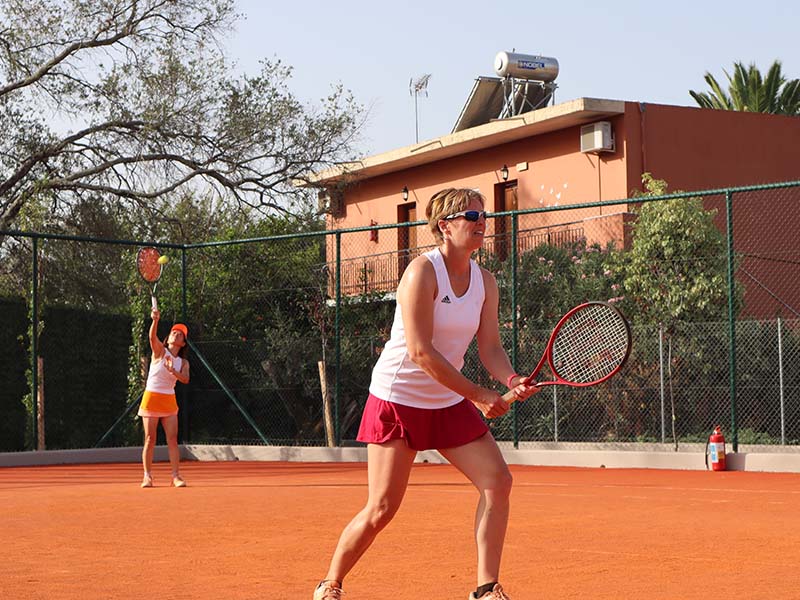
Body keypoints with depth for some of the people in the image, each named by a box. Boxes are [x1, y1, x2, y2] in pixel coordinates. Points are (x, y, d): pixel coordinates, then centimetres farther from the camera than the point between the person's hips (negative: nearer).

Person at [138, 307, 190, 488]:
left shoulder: (183, 362, 7)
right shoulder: (160, 350, -1)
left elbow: (185, 379, -11)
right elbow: (153, 337, -22)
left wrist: (173, 371, -30)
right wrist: (155, 320, -40)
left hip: (169, 400, 3)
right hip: (151, 397, -3)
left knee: (173, 440, -3)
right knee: (150, 440, -2)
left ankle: (176, 476, 0)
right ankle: (147, 476, 4)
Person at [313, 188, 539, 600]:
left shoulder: (485, 282, 4)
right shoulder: (423, 272, -18)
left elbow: (490, 348, 2)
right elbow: (420, 352, -23)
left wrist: (512, 380, -20)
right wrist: (479, 395, -21)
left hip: (449, 403, 7)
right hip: (398, 398, -7)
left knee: (498, 481, -8)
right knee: (382, 508, -5)